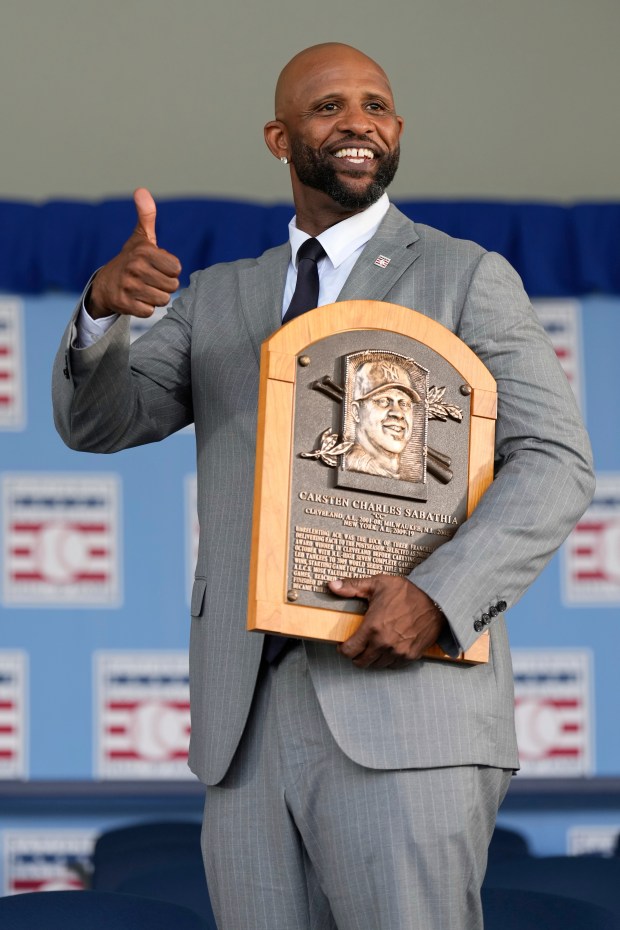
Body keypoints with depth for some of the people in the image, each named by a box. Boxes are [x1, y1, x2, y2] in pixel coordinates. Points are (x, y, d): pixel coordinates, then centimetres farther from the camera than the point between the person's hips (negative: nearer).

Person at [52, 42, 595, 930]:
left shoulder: (468, 279, 6)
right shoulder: (217, 300, 20)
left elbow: (553, 464, -2)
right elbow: (98, 420, 7)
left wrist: (438, 597, -19)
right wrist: (103, 305, -15)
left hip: (406, 700, -4)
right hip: (249, 723, 4)